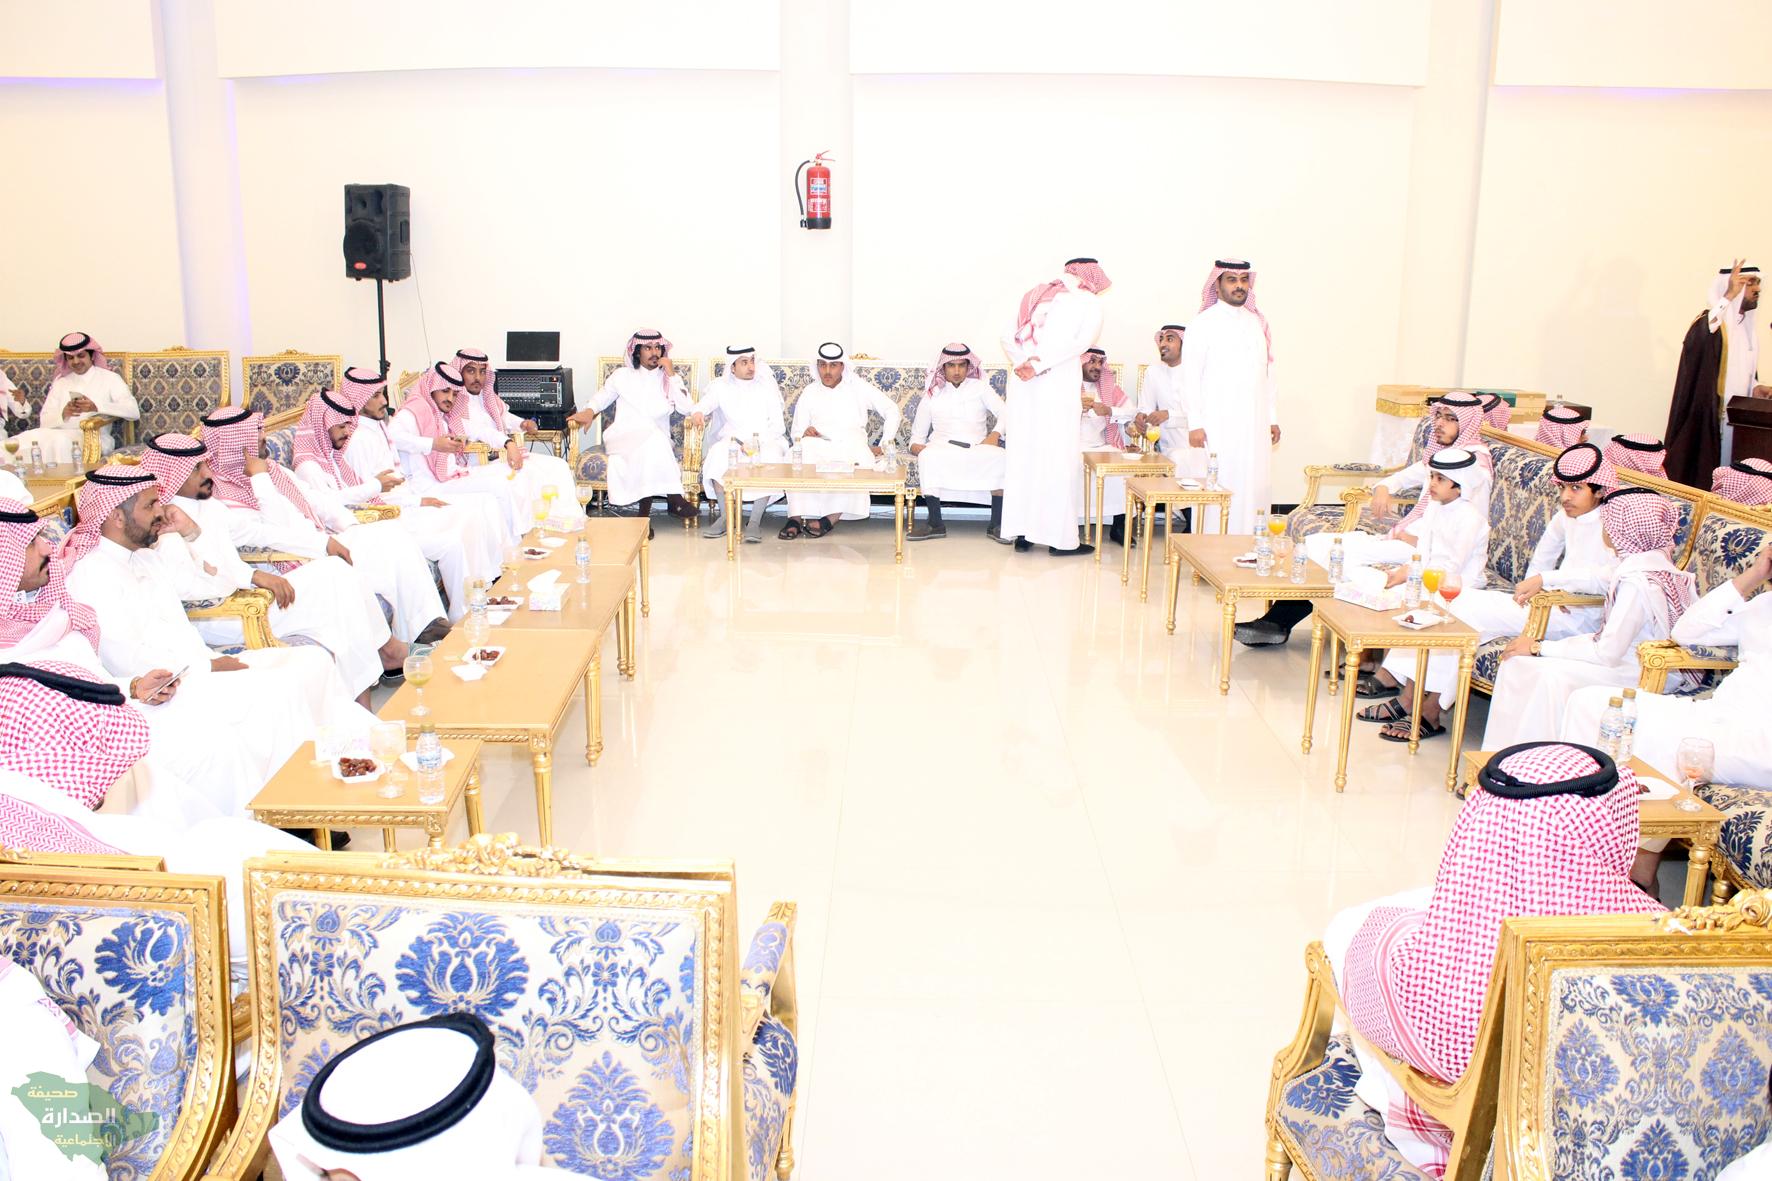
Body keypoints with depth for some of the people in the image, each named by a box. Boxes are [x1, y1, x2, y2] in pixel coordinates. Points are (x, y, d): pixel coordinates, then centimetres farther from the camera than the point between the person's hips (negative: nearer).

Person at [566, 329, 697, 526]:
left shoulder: (670, 378, 14)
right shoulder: (622, 375, 15)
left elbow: (685, 408, -1)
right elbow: (601, 398, 19)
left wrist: (670, 373, -3)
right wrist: (589, 411, -4)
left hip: (659, 438, 2)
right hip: (623, 436, -2)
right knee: (652, 438, -36)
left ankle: (645, 514, -37)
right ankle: (674, 498, -41)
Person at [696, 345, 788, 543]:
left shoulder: (767, 385, 7)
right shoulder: (720, 386, 8)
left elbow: (778, 425, 0)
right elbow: (705, 403, -12)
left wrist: (757, 441, -17)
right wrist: (697, 413, -38)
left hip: (766, 440, -1)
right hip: (731, 440, 1)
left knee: (770, 458, -36)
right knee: (718, 454, -34)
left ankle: (755, 520, -32)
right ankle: (724, 516, -23)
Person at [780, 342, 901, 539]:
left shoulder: (858, 388, 15)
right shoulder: (809, 393, 17)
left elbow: (892, 410, 14)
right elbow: (796, 432, 14)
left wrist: (883, 445, 5)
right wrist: (804, 433, -11)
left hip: (852, 444, -1)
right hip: (819, 446, 1)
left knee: (859, 455, -38)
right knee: (802, 450, -36)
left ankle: (828, 520, -38)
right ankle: (796, 518, -41)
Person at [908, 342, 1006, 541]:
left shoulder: (980, 387, 18)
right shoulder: (933, 393, 19)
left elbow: (1004, 413, 7)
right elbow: (919, 431, 19)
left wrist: (995, 434, -12)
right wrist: (916, 444, -4)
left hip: (977, 446, 0)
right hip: (942, 446, 0)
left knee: (1001, 458, -33)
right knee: (927, 457, -37)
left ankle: (996, 524, -24)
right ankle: (935, 523, -31)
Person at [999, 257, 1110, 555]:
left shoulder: (1036, 294, 19)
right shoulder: (1089, 302, 4)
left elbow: (1009, 338, 9)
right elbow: (1081, 342, -13)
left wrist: (1025, 362, -4)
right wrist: (1041, 366, -16)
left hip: (1022, 382, 5)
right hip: (1058, 384, -5)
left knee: (1023, 455, 9)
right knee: (1058, 459, 0)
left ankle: (1021, 533, 12)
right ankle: (1060, 538, 2)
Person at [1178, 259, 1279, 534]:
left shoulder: (1258, 323, 14)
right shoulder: (1204, 323, -1)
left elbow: (1268, 373, 17)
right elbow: (1191, 375, -6)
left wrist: (1273, 418, 13)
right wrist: (1195, 424, -11)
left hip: (1255, 425, 5)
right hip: (1217, 425, -5)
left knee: (1254, 487, 2)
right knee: (1220, 487, -6)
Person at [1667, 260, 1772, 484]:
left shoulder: (1749, 326, 15)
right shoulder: (1714, 322, -10)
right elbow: (1695, 341, -36)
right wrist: (1729, 296, -34)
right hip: (1708, 419, -7)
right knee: (1703, 479, -7)